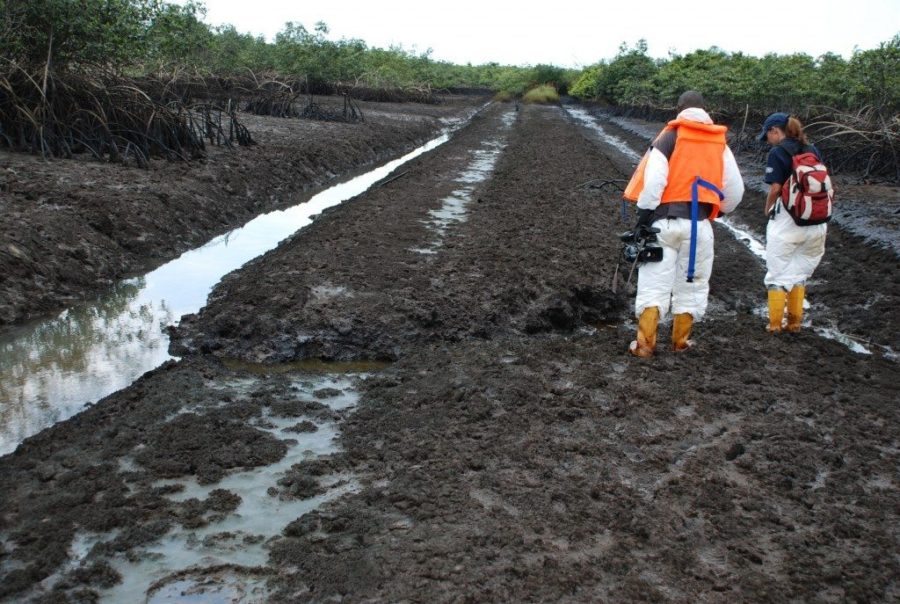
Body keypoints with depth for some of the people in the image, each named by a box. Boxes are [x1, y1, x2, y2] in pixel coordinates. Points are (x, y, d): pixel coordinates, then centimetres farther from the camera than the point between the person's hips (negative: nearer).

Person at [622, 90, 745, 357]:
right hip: (700, 224, 3)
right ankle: (680, 341, 19)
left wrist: (644, 216, -7)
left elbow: (653, 180, -13)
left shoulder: (669, 137, -1)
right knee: (691, 284, 13)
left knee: (653, 283, 0)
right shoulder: (720, 144, 11)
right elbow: (735, 190, 12)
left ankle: (645, 343, -3)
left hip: (665, 222, -3)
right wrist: (719, 210, 30)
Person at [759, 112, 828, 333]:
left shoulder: (777, 152, -7)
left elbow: (775, 189, -12)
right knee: (800, 272, 18)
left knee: (778, 273, 7)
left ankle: (775, 324, 11)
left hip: (787, 219, -6)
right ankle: (794, 322, 23)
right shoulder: (813, 151, 10)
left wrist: (767, 210, 4)